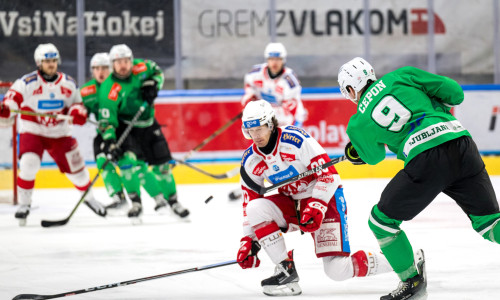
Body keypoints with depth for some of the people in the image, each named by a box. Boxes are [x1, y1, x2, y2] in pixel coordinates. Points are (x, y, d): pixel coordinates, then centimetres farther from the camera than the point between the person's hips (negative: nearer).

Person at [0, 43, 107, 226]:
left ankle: (88, 197, 35)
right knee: (29, 164, -24)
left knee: (75, 165, 8)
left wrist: (77, 113, -14)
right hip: (32, 131, -3)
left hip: (59, 133, 3)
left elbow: (76, 103, 10)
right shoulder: (27, 82, -13)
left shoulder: (68, 83, 0)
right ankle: (24, 204, -8)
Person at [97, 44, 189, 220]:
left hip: (148, 125, 4)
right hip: (124, 128, -4)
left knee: (161, 164, 5)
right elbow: (106, 120, -26)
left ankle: (172, 200, 23)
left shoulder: (141, 68, -12)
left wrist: (153, 85, -10)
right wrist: (109, 142, -39)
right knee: (128, 159, -26)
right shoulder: (109, 90, -24)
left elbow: (157, 71, 11)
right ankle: (135, 203, -13)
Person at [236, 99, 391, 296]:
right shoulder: (250, 160, -3)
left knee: (338, 271, -17)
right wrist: (248, 240, 0)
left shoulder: (295, 139, -23)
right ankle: (286, 271, -14)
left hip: (324, 199, -6)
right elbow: (249, 201, 6)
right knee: (256, 208, -23)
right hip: (291, 203, 6)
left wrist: (316, 207, -29)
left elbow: (328, 173, -22)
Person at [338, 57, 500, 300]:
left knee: (382, 220, 16)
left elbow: (374, 156, 32)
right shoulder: (400, 77, 16)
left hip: (426, 161, -4)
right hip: (461, 142, 4)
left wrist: (355, 151, 53)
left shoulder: (359, 124, 13)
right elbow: (454, 91, 13)